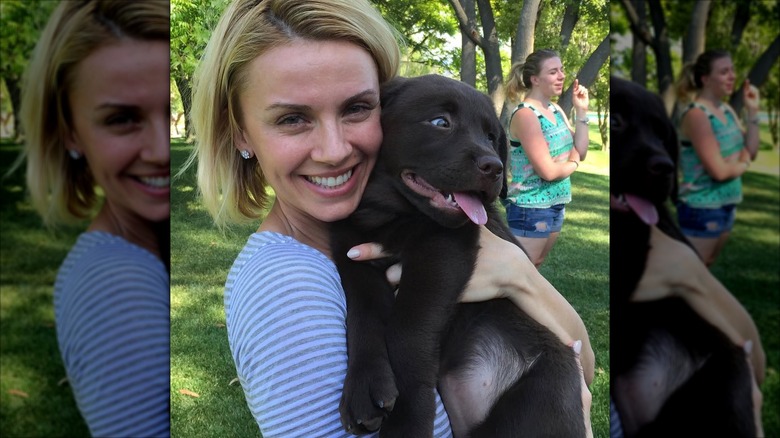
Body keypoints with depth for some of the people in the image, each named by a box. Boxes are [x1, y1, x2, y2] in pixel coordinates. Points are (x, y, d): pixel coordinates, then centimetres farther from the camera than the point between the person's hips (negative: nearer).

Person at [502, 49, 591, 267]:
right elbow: (548, 171, -24)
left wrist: (581, 111, -3)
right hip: (531, 208, -9)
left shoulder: (555, 109, 7)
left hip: (556, 205, 9)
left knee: (533, 267, 21)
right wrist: (572, 164, -4)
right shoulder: (525, 115, -20)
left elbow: (580, 152, 4)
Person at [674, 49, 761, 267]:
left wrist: (753, 111, -3)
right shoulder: (696, 114, -20)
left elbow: (751, 152, 5)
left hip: (727, 205, 9)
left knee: (704, 269, 21)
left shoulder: (726, 109, 7)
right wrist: (742, 165, -3)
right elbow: (719, 171, -24)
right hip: (702, 208, -9)